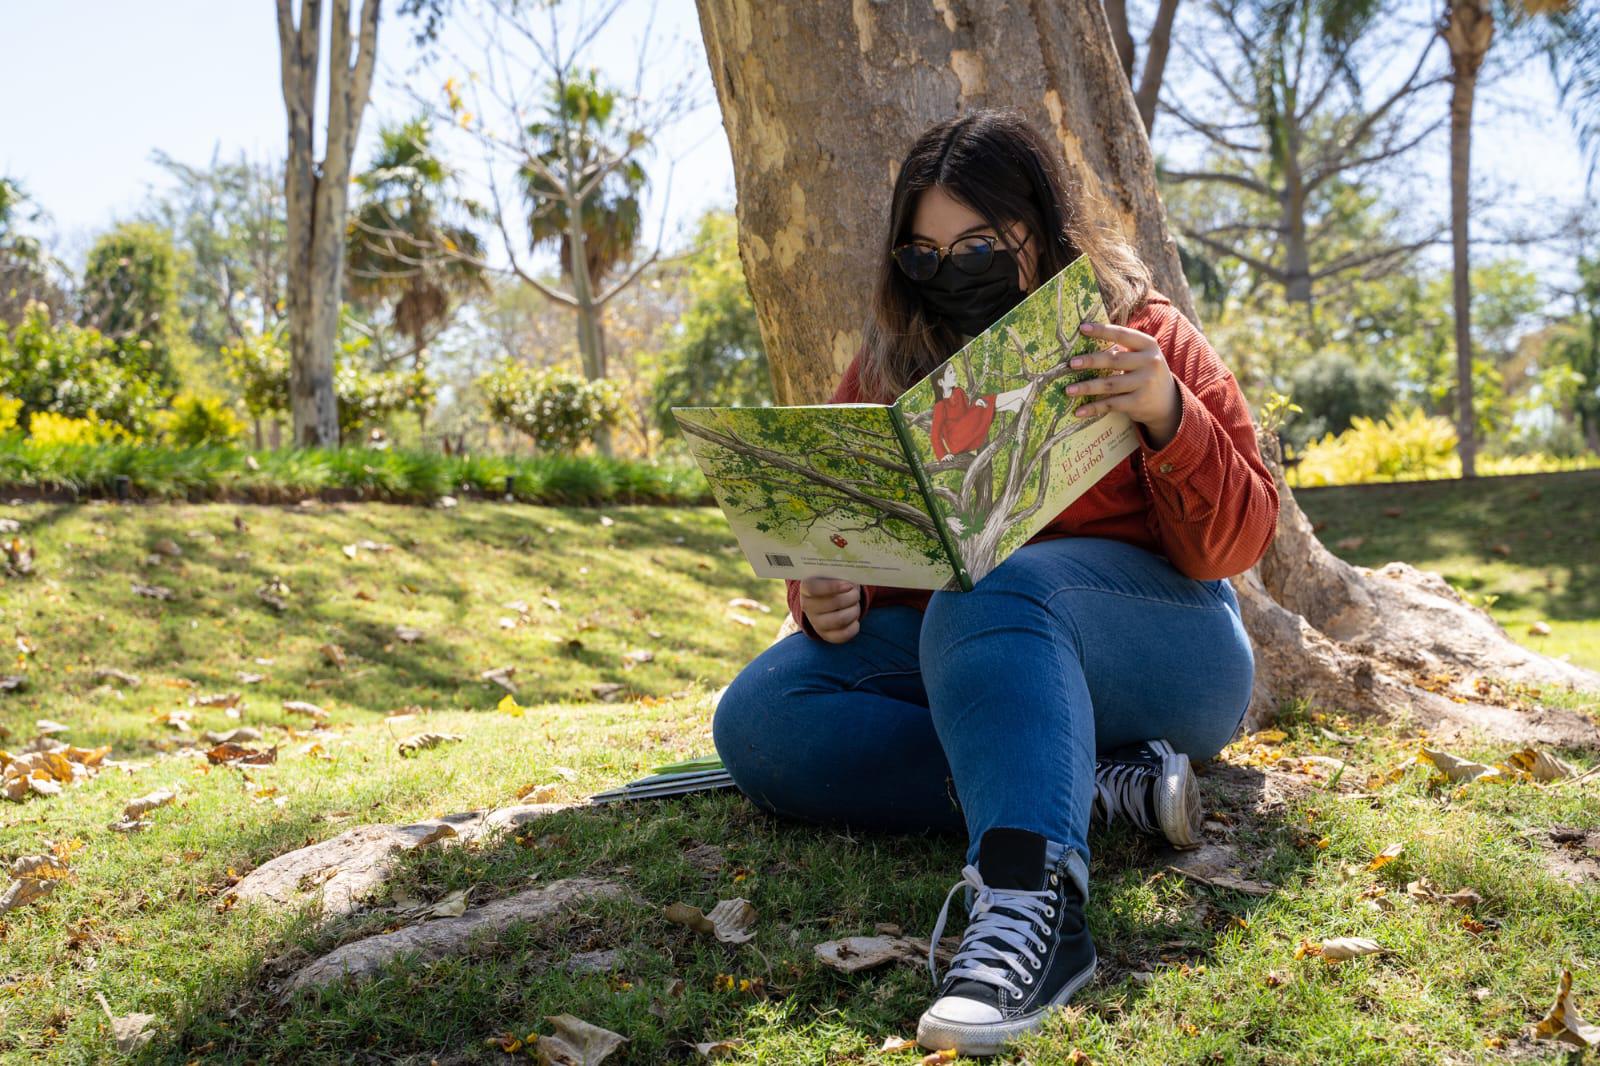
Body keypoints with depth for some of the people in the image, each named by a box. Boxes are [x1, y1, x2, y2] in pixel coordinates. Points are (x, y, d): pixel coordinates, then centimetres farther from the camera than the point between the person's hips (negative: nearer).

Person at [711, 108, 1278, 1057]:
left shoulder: (1141, 335, -2)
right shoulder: (890, 364, 8)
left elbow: (1237, 544, -7)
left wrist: (1168, 418, -26)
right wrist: (826, 598, -17)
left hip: (1151, 647, -4)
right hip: (942, 661, 5)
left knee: (991, 594, -36)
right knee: (758, 720, -21)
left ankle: (1032, 900, -53)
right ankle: (1104, 783, -24)